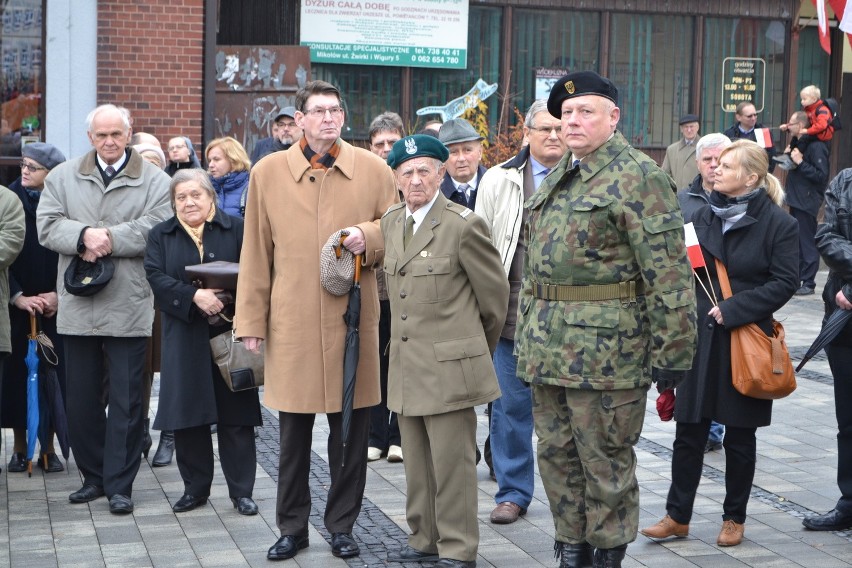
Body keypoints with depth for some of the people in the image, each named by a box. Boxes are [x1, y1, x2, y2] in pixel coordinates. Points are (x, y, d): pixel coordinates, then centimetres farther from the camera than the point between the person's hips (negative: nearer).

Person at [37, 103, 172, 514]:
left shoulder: (154, 181, 3)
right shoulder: (62, 177, 12)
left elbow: (156, 230, -11)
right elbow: (47, 226, -1)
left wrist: (108, 239, -17)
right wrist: (85, 235, -18)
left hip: (128, 307, -3)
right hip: (78, 306, 3)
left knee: (126, 400, 1)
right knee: (82, 399, 11)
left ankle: (119, 485, 9)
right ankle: (93, 476, 24)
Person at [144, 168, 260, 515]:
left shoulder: (236, 230, 5)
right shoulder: (161, 236, 10)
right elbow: (156, 277, -5)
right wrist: (194, 296, -19)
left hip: (229, 334, -2)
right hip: (184, 340, 2)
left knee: (235, 415, 1)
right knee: (188, 416, 4)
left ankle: (241, 491, 9)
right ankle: (195, 489, 18)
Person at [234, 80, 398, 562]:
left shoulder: (373, 169, 4)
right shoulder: (268, 172, 4)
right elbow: (256, 253, 5)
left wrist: (368, 236, -10)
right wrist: (251, 320, 2)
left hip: (354, 318, 0)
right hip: (292, 321, 0)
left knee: (351, 431, 7)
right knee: (294, 432, 7)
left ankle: (342, 526, 21)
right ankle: (293, 527, 21)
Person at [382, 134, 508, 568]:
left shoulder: (463, 225, -10)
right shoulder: (391, 222, 10)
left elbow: (495, 295, -2)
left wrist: (479, 349, 10)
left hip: (448, 365, -6)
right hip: (406, 365, 7)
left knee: (451, 465, -1)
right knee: (417, 463, 14)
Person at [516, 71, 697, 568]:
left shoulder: (639, 178, -10)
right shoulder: (557, 179, 16)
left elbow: (668, 273, -15)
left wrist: (672, 352, -17)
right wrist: (528, 333, 19)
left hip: (606, 350, -8)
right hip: (548, 349, 8)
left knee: (605, 462, 3)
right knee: (557, 455, 15)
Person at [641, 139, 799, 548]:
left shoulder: (778, 223, -7)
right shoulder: (704, 216, 8)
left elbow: (784, 283, -11)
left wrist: (732, 309, -16)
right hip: (701, 339, 4)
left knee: (739, 436, 8)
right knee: (689, 430, 5)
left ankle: (734, 518, 23)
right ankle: (678, 516, 14)